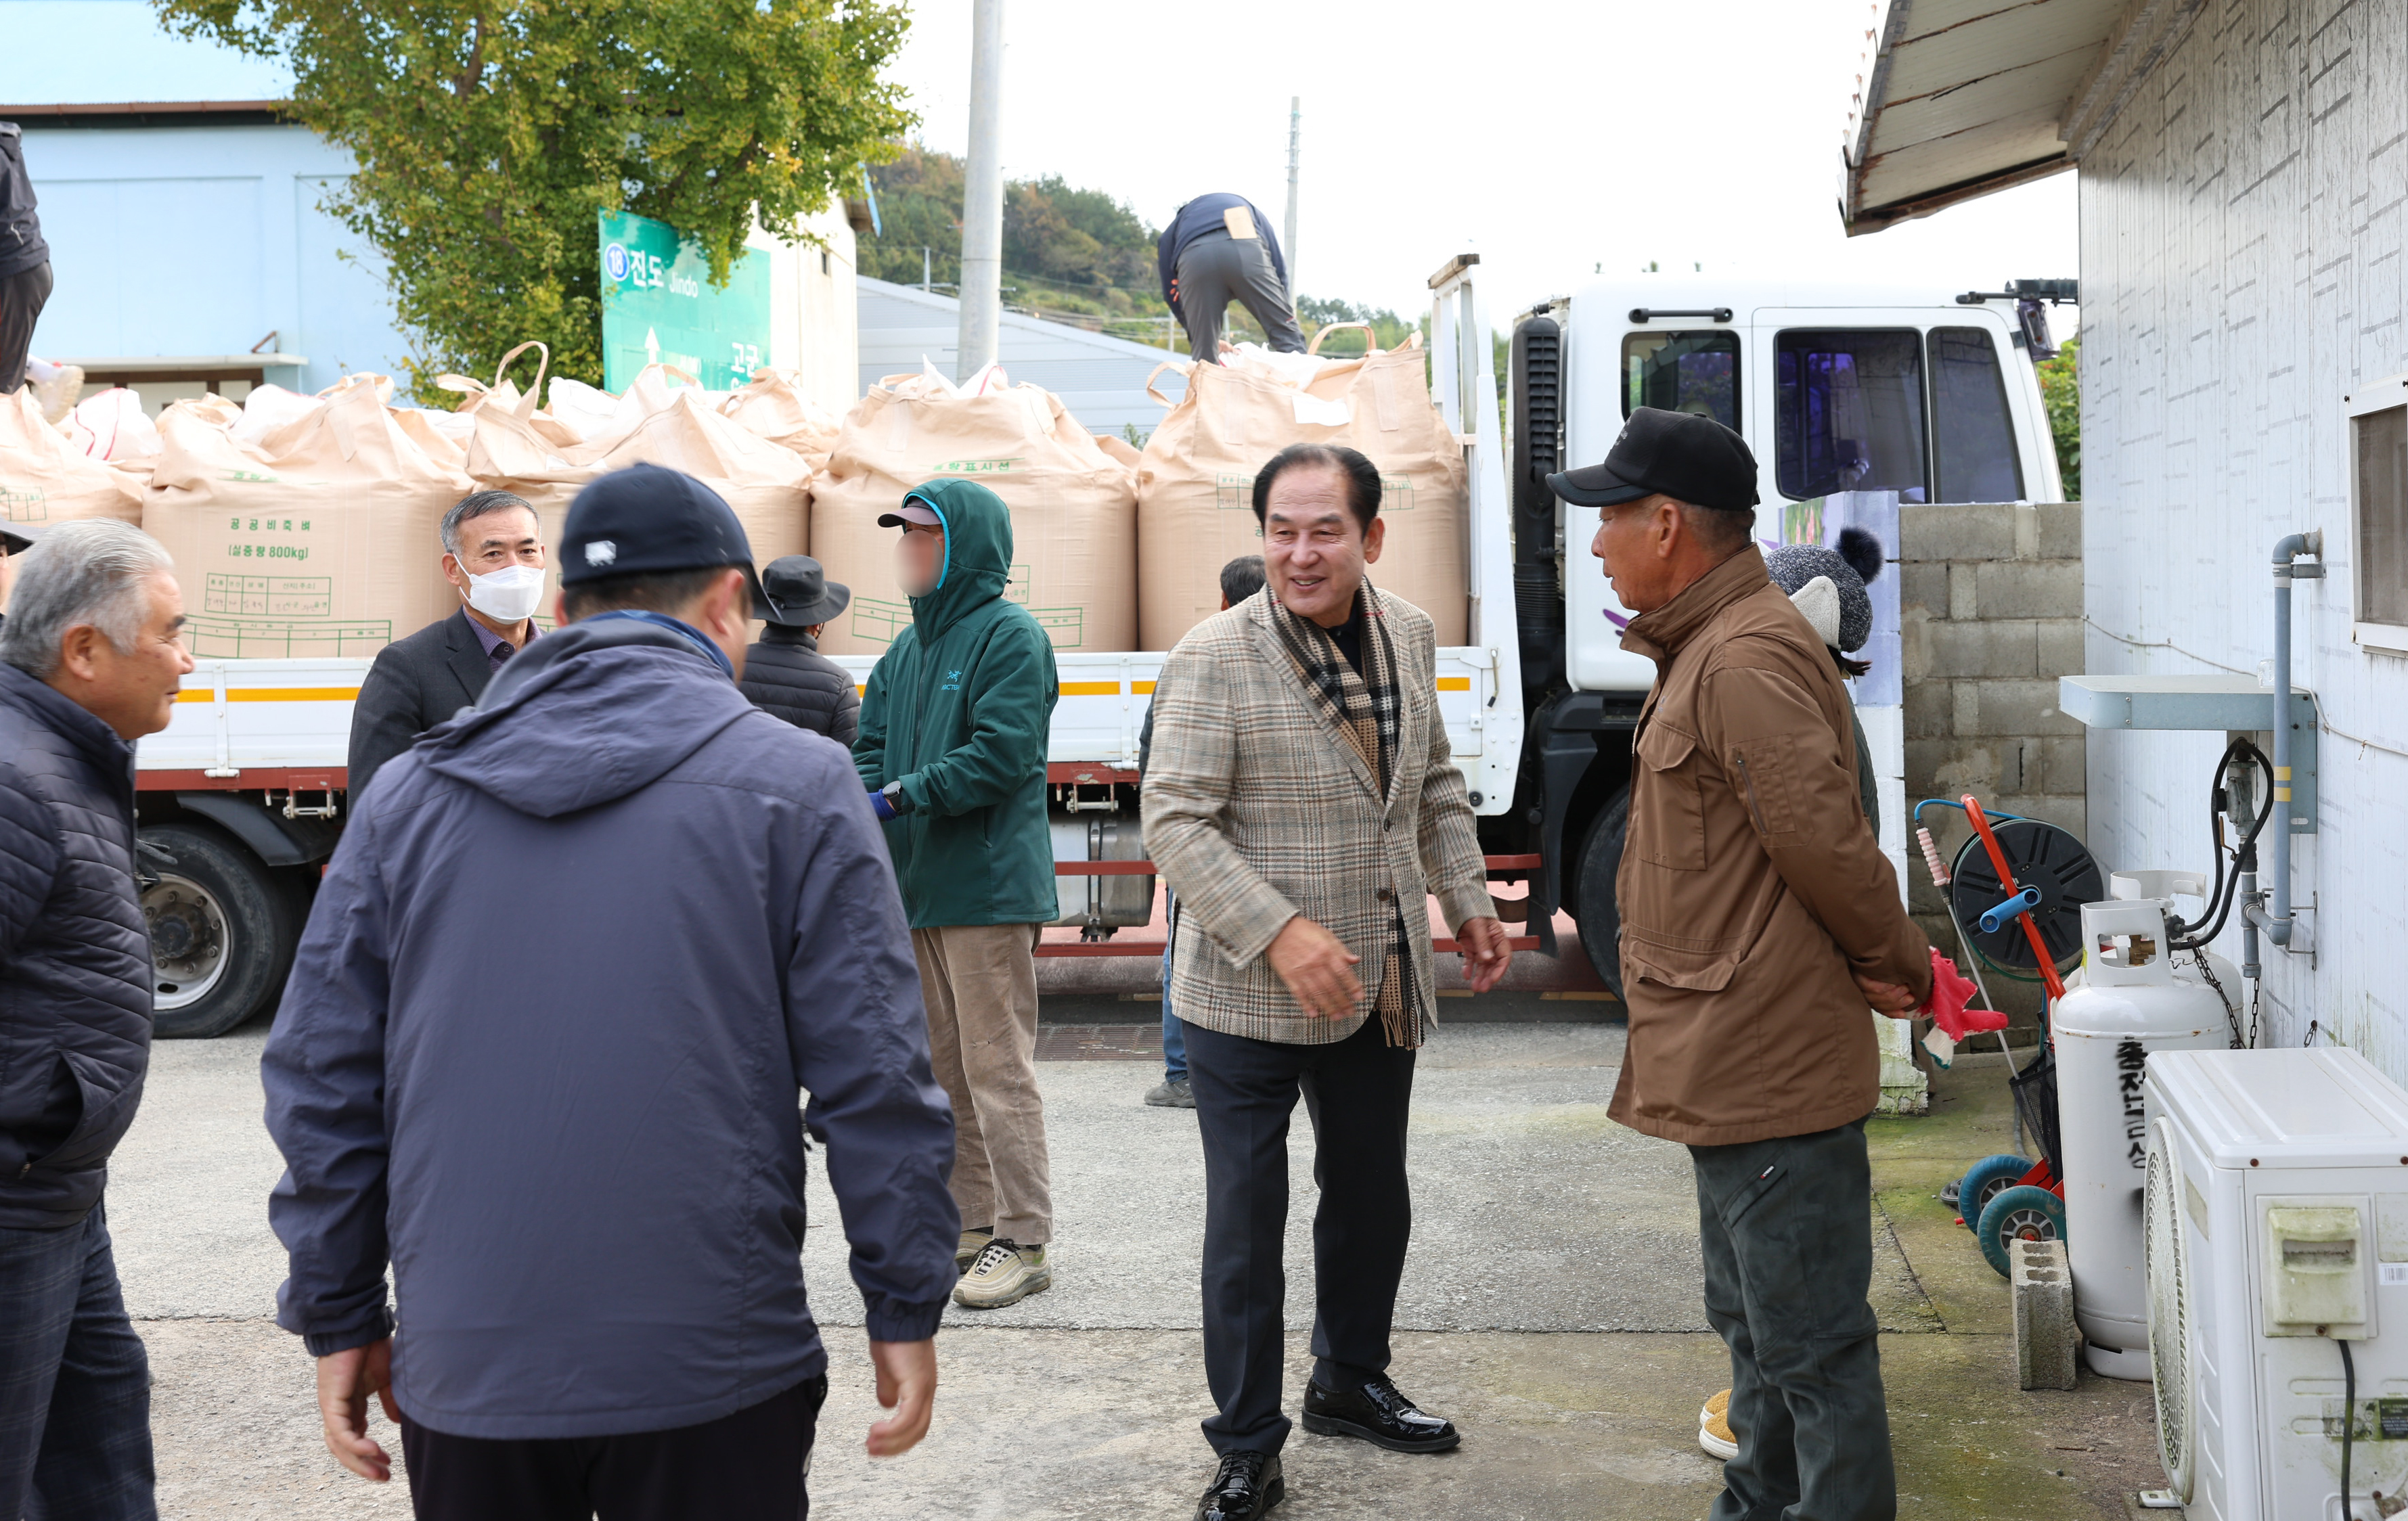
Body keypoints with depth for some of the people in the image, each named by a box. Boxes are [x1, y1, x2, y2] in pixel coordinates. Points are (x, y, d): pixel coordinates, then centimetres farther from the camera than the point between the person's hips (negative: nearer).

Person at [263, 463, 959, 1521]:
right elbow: (872, 1076, -7)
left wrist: (339, 1318, 15)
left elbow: (321, 1073, 8)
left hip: (465, 1366, 3)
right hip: (709, 1371, -3)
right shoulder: (795, 784, -4)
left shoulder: (407, 794, 6)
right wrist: (905, 1308, 2)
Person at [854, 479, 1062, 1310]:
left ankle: (1024, 1241, -1)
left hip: (988, 887, -8)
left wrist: (905, 794, -20)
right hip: (916, 886, 8)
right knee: (944, 1066, 12)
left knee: (997, 1066, -7)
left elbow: (1000, 755, -17)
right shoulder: (907, 648, 17)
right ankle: (970, 1224, 22)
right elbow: (872, 751, 14)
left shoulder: (1010, 636, -8)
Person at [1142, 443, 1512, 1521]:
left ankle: (1350, 1383, 41)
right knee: (1247, 1219, 2)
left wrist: (1468, 898, 11)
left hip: (1380, 982, 6)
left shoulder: (1409, 635, 5)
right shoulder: (1214, 658, -16)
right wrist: (1280, 933, -26)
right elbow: (1175, 820, -19)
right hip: (1247, 992, -6)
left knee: (1372, 1194, 20)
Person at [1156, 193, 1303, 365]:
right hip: (1245, 249, 0)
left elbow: (1172, 293, 35)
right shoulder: (1247, 208, 42)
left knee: (1204, 353, 11)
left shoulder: (1176, 226, 41)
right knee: (1288, 337, 9)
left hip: (1193, 257, 1)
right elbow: (1279, 267, 28)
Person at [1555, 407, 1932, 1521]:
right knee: (1756, 1325, 24)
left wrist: (1899, 966, -11)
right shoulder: (1705, 648, 15)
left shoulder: (1748, 657, -21)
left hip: (1769, 1068, -12)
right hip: (1732, 1065, 12)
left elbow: (1825, 838, -24)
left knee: (1810, 1345, -2)